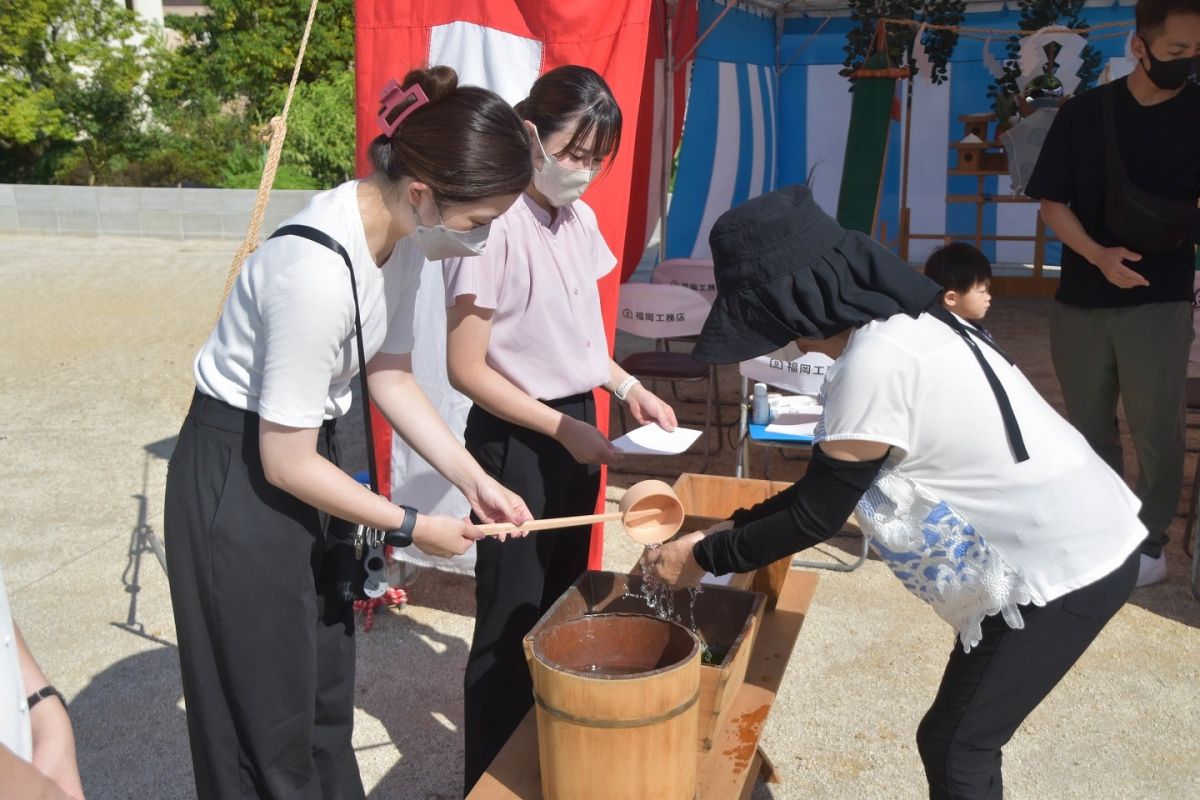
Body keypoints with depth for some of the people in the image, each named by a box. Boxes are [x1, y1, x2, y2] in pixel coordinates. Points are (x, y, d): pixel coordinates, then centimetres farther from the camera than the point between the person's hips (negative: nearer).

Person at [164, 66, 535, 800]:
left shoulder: (398, 233, -7)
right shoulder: (319, 270, -32)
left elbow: (392, 378, 5)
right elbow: (285, 464, -24)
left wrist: (476, 480, -2)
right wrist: (413, 527, -13)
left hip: (298, 454, 8)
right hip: (241, 481, -8)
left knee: (327, 686, 21)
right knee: (267, 712, 10)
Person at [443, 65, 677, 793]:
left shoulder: (582, 221, 5)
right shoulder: (498, 226, -19)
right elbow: (466, 367, -18)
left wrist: (631, 390, 1)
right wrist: (560, 428, -18)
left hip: (578, 429, 8)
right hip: (517, 442, -8)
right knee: (511, 625, 5)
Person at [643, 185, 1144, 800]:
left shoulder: (875, 362, -25)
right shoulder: (900, 325, 5)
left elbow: (816, 517, -15)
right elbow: (828, 485, 12)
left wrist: (705, 556, -3)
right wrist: (730, 527, 13)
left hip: (1065, 566, -9)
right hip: (1077, 543, 9)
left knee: (954, 748, 3)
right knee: (959, 737, 18)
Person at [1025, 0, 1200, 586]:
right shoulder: (1084, 113, 0)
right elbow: (1052, 202, 1)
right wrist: (1098, 254, -14)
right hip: (1081, 297, 2)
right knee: (1088, 424, 12)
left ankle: (1149, 544, 15)